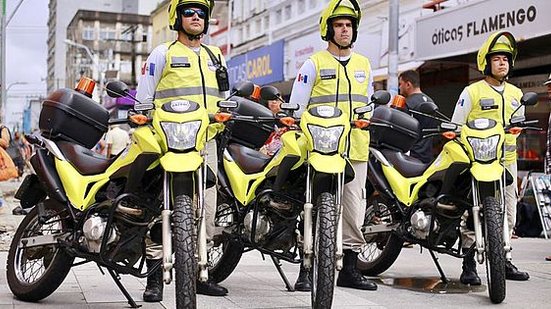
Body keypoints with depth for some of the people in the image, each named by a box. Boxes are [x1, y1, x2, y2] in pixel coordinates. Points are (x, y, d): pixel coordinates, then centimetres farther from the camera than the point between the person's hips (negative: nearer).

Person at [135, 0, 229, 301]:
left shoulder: (216, 56, 20)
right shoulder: (162, 53, 5)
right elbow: (143, 97, 3)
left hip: (207, 142, 5)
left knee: (206, 209, 5)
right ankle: (154, 277, -6)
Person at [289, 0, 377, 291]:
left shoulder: (364, 65, 18)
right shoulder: (314, 63, 3)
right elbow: (296, 106, 1)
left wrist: (367, 119, 17)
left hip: (356, 150, 5)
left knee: (354, 209, 6)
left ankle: (349, 269, 15)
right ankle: (307, 270, -2)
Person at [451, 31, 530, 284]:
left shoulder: (516, 94, 16)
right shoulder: (472, 92, -1)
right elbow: (455, 128, 0)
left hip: (507, 161, 6)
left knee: (508, 214, 8)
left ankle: (502, 261, 20)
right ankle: (468, 265, -3)